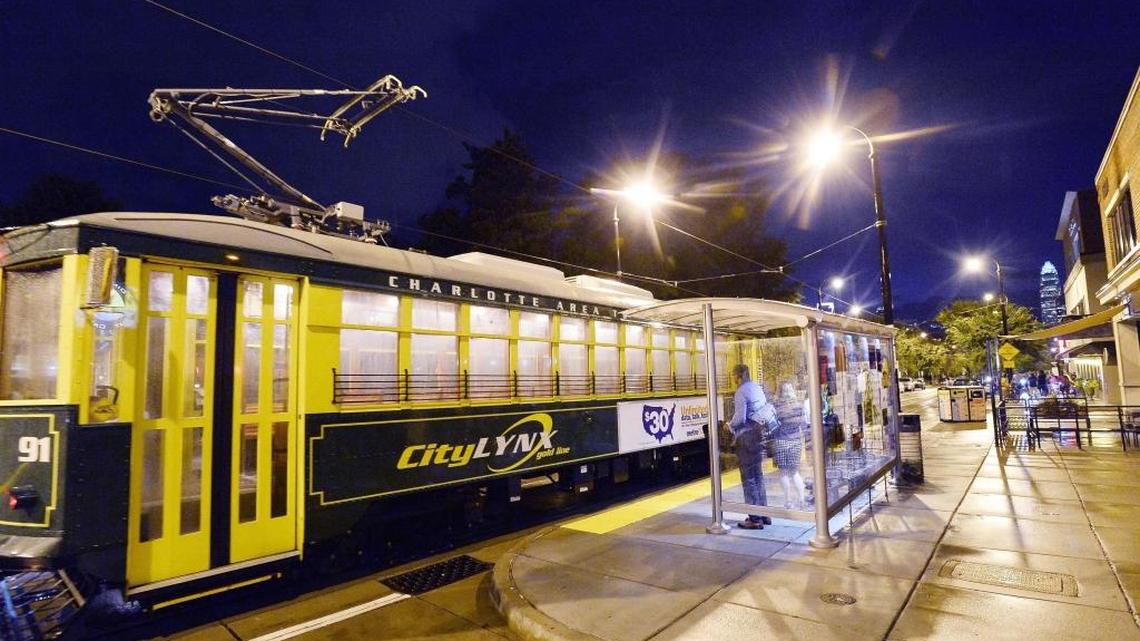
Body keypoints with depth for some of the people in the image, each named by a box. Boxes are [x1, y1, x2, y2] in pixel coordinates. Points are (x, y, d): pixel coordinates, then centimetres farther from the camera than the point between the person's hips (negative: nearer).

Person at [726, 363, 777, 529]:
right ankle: (763, 514, 24)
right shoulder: (758, 388, 12)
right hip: (759, 435, 9)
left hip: (747, 437, -9)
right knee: (758, 476, 17)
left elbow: (739, 418, -20)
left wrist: (730, 425, 0)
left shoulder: (741, 392, -15)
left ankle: (755, 518, 2)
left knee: (749, 477, -1)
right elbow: (759, 412, 13)